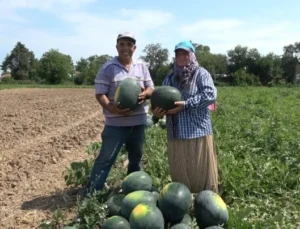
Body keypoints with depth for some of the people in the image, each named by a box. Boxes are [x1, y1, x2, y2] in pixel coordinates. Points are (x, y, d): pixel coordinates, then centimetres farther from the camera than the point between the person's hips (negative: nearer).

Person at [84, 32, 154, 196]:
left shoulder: (142, 67, 8)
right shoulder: (108, 67, -6)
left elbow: (151, 89, 10)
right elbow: (100, 94, -9)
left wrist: (145, 93, -14)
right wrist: (112, 109, -27)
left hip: (138, 122, 5)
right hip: (115, 124, -5)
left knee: (136, 159, 18)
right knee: (105, 159, -2)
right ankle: (91, 193, 7)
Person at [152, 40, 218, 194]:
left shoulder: (201, 73, 2)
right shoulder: (169, 78, 17)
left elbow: (210, 95, -13)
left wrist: (185, 104, -20)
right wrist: (157, 111, -11)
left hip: (198, 133, -5)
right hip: (175, 135, 5)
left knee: (202, 173, 3)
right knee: (179, 174, 14)